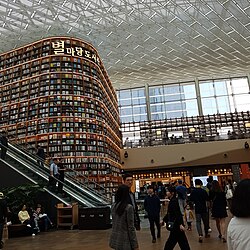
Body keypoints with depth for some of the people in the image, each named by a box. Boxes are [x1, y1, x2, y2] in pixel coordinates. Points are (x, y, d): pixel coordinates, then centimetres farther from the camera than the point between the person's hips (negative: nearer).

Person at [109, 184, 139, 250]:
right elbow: (131, 227, -16)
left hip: (115, 239, 6)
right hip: (125, 241, -6)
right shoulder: (129, 207, -18)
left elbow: (113, 223, 9)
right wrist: (135, 245, -10)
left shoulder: (114, 206, 1)